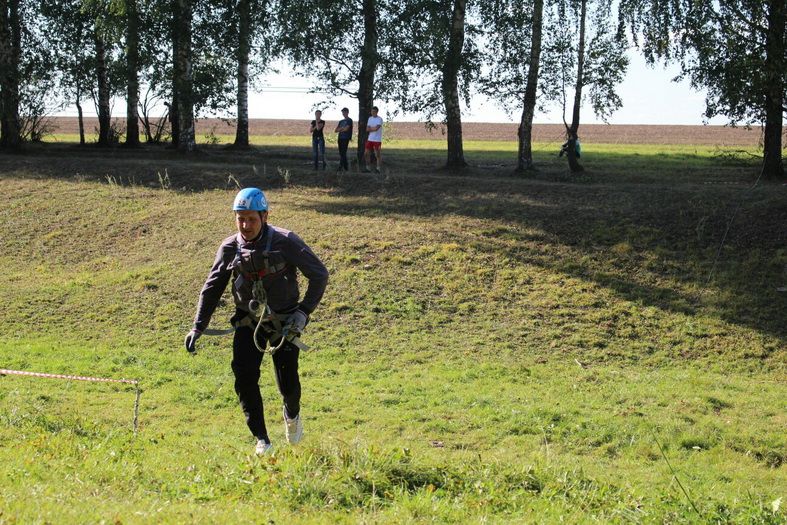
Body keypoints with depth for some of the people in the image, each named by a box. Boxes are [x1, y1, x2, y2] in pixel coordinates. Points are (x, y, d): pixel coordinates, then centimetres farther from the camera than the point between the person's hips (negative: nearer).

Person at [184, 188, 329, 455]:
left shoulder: (285, 242, -17)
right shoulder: (229, 248, -6)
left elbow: (320, 275, -10)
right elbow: (212, 288, 5)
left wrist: (304, 312, -17)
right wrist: (198, 327, -1)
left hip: (284, 320, -2)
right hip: (249, 321, 2)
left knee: (288, 383, -4)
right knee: (244, 375, -16)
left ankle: (292, 414, 33)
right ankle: (262, 440, -5)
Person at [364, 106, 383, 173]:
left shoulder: (380, 119, -7)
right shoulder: (370, 118, 12)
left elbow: (376, 128, -19)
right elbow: (367, 129, 6)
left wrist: (370, 128, -3)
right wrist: (373, 128, -10)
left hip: (377, 140, -6)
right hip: (370, 139, 6)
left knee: (377, 154, -2)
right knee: (366, 154, 5)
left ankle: (378, 168, 4)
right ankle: (367, 168, 13)